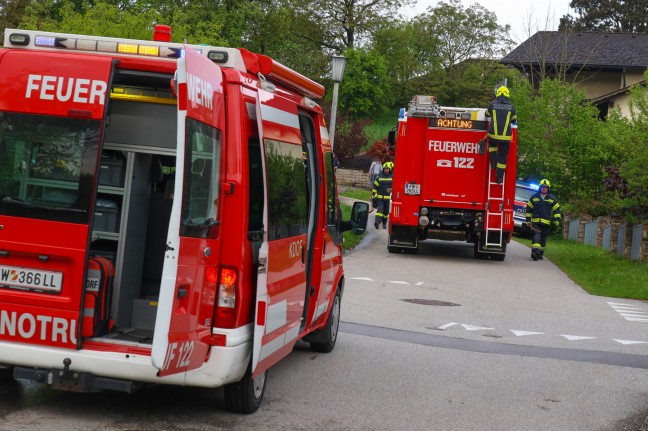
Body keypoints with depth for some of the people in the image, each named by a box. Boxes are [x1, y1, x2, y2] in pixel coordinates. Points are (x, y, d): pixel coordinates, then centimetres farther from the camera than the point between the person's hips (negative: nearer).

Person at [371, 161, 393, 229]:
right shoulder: (379, 176, 4)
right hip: (379, 196, -1)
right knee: (380, 209, -17)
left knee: (386, 211, 8)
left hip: (387, 197, 1)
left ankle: (384, 223, 21)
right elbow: (375, 186, 7)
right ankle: (377, 222, -30)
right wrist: (373, 195, 4)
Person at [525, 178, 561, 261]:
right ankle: (535, 251, -30)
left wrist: (557, 220, -2)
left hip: (546, 222, 2)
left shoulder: (552, 199, 8)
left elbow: (556, 210, 9)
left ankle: (540, 253, 18)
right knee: (536, 236, -17)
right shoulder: (534, 197, 8)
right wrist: (528, 220, 9)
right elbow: (529, 209, 12)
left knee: (543, 238, 7)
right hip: (535, 222, -2)